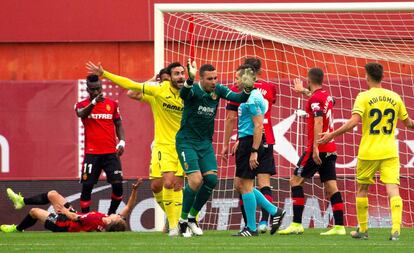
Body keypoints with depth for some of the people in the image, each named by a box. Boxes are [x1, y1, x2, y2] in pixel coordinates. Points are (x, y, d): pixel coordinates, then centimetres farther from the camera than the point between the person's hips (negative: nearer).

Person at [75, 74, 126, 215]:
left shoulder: (112, 104, 9)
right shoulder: (82, 105, 1)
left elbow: (118, 125, 15)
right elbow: (82, 114, -23)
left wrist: (122, 142, -3)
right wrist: (94, 102, -42)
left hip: (111, 153, 2)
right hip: (92, 153, -2)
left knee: (117, 185, -7)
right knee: (87, 187, -4)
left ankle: (111, 214, 12)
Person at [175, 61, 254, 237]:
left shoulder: (218, 90, -2)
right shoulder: (194, 90, -18)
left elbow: (239, 98, -9)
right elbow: (183, 94, -41)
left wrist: (247, 89, -31)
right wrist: (190, 79, -61)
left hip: (205, 142, 6)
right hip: (187, 141, -6)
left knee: (211, 179, -5)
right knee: (196, 180, -17)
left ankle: (192, 217, 14)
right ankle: (183, 219, 2)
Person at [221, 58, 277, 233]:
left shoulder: (237, 90, -3)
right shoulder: (269, 88, 5)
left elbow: (230, 119, -4)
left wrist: (226, 144, 1)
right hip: (266, 140, 2)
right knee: (264, 182, -2)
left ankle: (248, 224, 2)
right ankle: (264, 220, -20)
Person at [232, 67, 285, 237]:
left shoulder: (252, 98, -15)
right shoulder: (248, 96, 16)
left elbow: (258, 125, -20)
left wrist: (254, 151, -23)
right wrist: (239, 142, 23)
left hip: (250, 142, -10)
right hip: (245, 142, 10)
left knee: (245, 185, -5)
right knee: (240, 184, 12)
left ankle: (251, 228, 0)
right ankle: (274, 211, 13)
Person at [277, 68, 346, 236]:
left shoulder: (315, 99, -12)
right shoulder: (327, 95, 13)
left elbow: (318, 122, -22)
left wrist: (315, 148, -25)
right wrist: (304, 91, 55)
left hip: (318, 149, -8)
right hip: (330, 149, 8)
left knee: (296, 180, 0)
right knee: (331, 187, 5)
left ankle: (297, 224, -7)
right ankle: (339, 226, -1)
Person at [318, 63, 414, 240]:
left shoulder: (364, 97, -5)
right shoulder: (395, 97, 7)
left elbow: (354, 121, -18)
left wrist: (331, 135, -12)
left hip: (368, 152, -2)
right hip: (390, 152, 2)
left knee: (362, 189, 15)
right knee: (393, 189, -5)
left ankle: (363, 230, 21)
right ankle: (396, 229, -21)